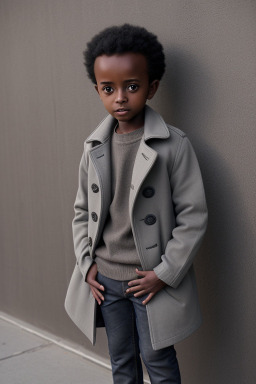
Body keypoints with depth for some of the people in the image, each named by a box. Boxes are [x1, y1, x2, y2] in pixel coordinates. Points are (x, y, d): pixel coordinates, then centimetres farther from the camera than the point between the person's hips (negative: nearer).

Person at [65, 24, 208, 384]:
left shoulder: (174, 145, -13)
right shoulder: (94, 148, 1)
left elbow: (193, 216, -13)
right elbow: (82, 210, 10)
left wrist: (165, 273, -14)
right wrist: (86, 263, 1)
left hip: (152, 280, -4)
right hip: (105, 279, 5)